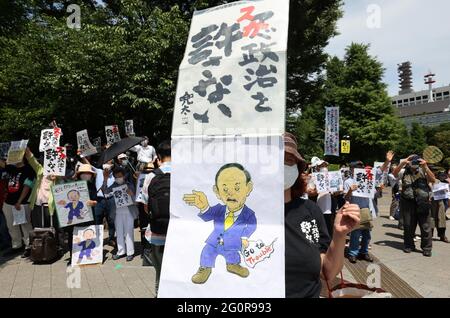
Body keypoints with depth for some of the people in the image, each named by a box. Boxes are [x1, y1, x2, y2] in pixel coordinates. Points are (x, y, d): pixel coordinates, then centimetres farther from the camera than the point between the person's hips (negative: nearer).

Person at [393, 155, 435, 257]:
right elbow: (394, 174, -13)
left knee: (426, 227, 2)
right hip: (408, 202, 0)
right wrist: (402, 163, -24)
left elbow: (433, 180, -8)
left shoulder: (423, 171, 5)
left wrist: (426, 167, -18)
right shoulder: (404, 172, 4)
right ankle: (409, 246, 24)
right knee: (408, 226, 9)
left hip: (423, 202, 0)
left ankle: (427, 248, 14)